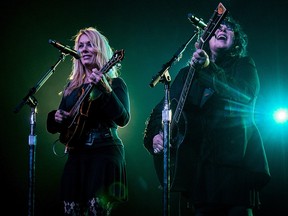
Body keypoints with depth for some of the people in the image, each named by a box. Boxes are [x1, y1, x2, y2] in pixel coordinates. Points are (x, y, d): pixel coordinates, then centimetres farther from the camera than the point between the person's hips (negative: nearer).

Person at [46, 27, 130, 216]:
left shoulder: (114, 82, 1)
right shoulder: (72, 85, 17)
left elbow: (123, 119, -14)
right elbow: (55, 125, 21)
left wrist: (104, 89, -26)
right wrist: (56, 117, -3)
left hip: (105, 152, -5)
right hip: (76, 153, 5)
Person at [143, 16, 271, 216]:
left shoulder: (243, 65, 13)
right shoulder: (187, 73, 21)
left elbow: (246, 96, -9)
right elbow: (162, 108, 15)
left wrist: (208, 69, -20)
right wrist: (156, 134, -6)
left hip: (235, 157, -3)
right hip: (195, 160, 3)